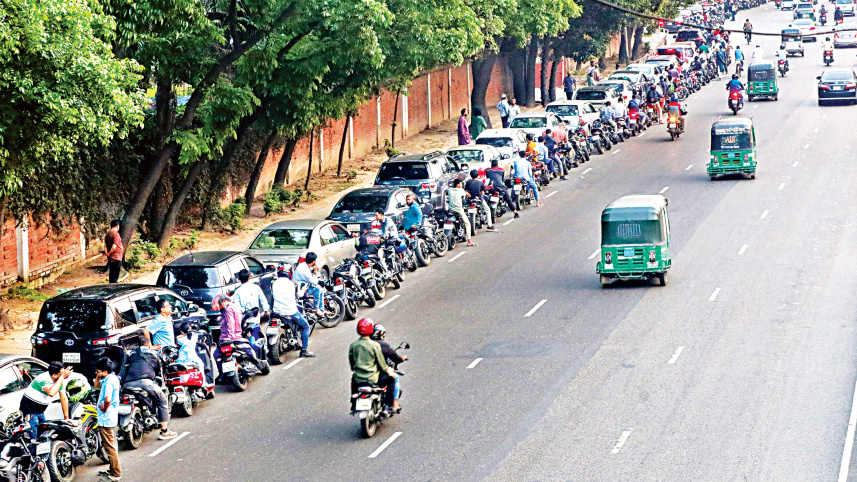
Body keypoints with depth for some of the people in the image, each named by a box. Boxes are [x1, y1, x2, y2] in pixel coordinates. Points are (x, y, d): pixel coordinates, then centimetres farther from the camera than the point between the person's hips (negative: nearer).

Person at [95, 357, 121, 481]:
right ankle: (113, 470, 30)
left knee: (109, 447, -4)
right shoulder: (113, 378, 9)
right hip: (112, 418, 11)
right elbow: (97, 385, 24)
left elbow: (108, 399, -36)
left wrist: (104, 409, -17)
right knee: (110, 446, 20)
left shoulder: (109, 382, -22)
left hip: (106, 419, -11)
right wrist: (98, 375, 7)